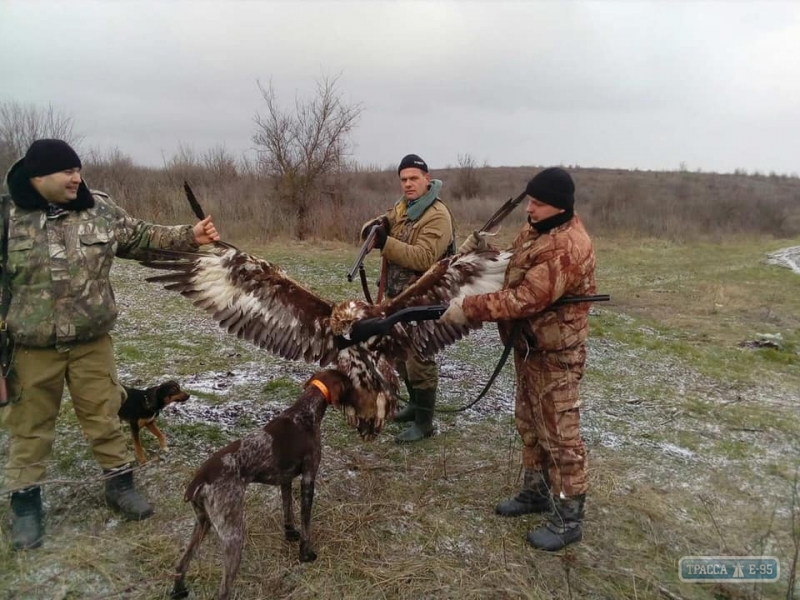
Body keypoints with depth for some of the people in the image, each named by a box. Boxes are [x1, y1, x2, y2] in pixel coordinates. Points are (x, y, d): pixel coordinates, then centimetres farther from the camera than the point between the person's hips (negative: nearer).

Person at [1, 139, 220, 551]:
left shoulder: (99, 209, -1)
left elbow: (140, 237, 9)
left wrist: (189, 237, -4)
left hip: (92, 342, 2)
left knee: (104, 418, 13)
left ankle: (120, 485, 31)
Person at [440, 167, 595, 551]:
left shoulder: (567, 249, -28)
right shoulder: (538, 228, 5)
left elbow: (524, 301, -32)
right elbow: (516, 269, 19)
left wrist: (468, 309, -28)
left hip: (555, 354, -10)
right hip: (529, 346, 10)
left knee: (559, 434, 1)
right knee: (529, 425, 20)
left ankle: (568, 518, 15)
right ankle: (537, 491, 38)